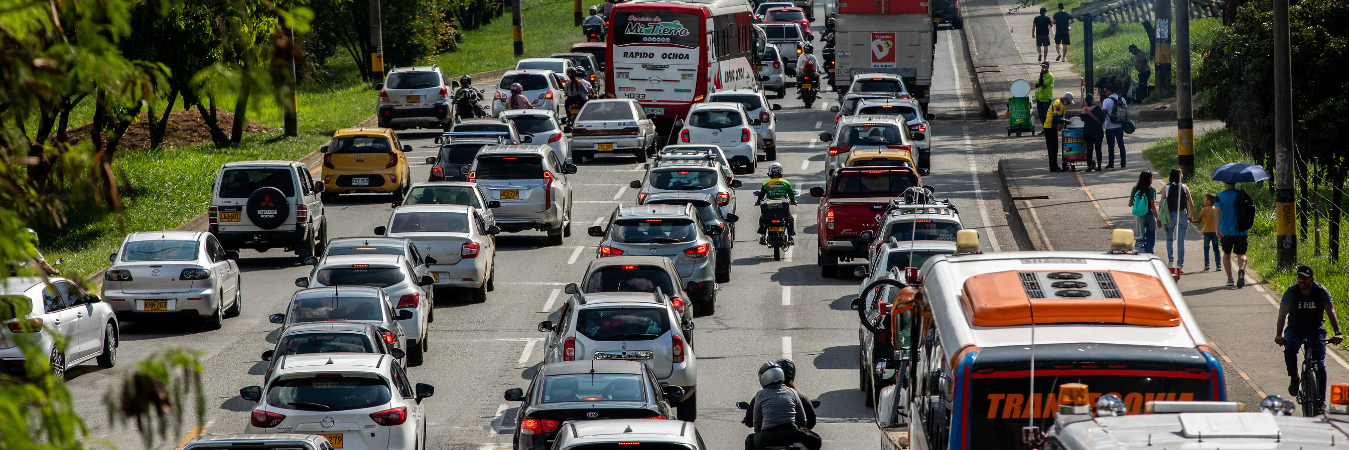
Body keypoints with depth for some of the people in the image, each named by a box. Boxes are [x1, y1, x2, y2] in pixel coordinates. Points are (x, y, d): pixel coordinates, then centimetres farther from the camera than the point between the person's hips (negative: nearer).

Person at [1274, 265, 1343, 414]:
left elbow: (1331, 312, -20)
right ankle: (1294, 379, -10)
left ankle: (1321, 401, -7)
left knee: (1320, 363, -13)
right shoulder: (1291, 292, -12)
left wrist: (1337, 333, -35)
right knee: (1290, 349, -33)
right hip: (1295, 328, 0)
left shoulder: (1321, 292, -12)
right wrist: (1279, 334, -36)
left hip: (1315, 329, 0)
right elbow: (1283, 314, -20)